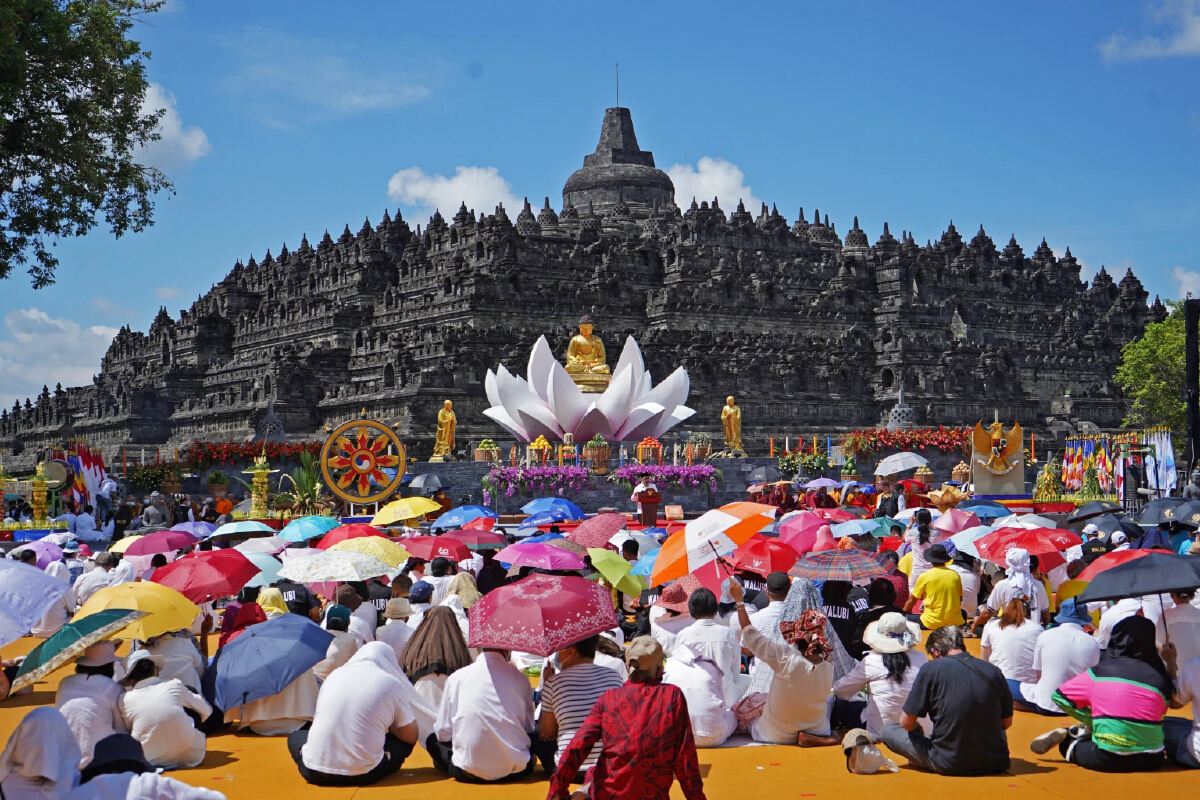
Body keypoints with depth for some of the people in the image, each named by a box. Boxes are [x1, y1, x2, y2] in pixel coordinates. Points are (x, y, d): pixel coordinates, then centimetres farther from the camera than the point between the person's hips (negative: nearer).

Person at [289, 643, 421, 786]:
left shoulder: (335, 675, 11)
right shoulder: (392, 684, 1)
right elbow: (411, 737, 6)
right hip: (363, 775, -1)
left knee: (295, 736, 31)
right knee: (405, 741, 22)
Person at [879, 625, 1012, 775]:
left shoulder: (931, 670, -11)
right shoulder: (993, 671, -1)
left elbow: (906, 723, -7)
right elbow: (1006, 723, 9)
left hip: (950, 765, -4)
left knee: (886, 730, 12)